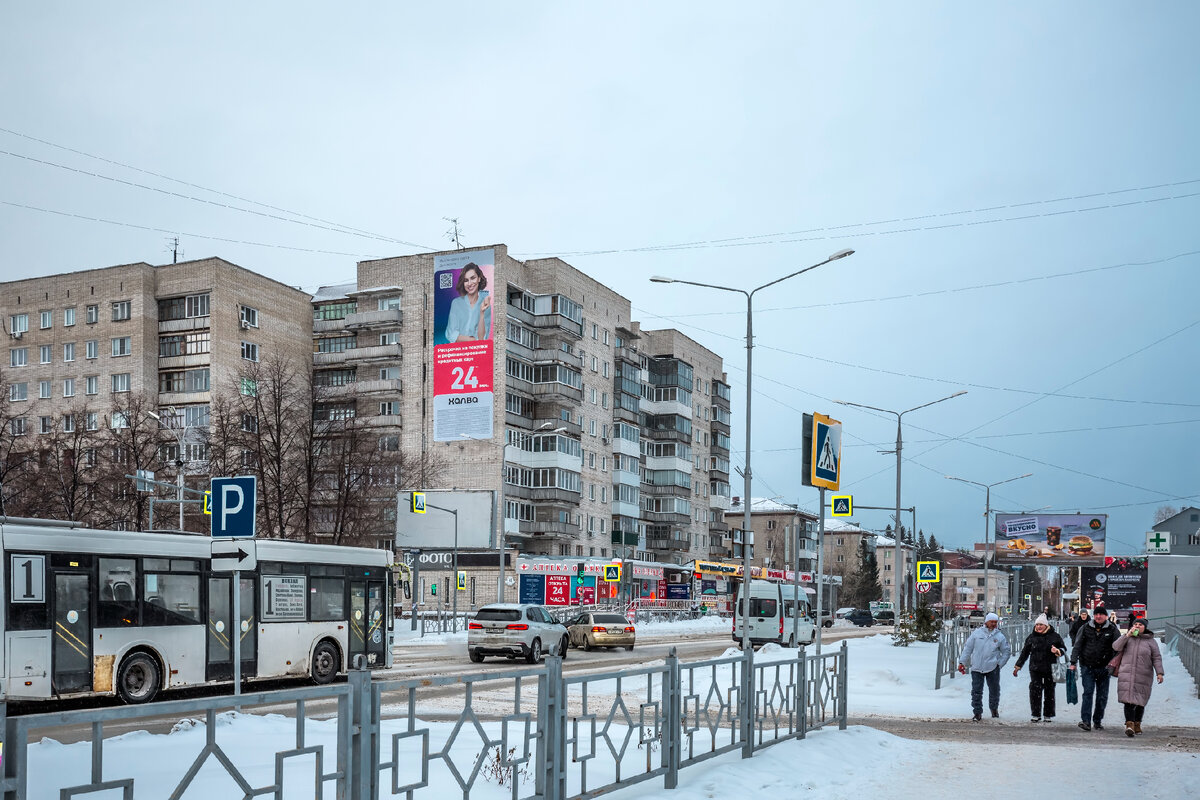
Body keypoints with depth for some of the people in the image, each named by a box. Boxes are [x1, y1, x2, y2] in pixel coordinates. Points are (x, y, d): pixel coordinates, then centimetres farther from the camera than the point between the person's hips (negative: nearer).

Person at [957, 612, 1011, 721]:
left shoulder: (1000, 637, 3)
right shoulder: (977, 633, 3)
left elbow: (1007, 651, 12)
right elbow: (968, 648, 6)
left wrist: (1000, 663, 1)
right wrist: (962, 662, 3)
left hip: (992, 668, 1)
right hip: (977, 668, 0)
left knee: (994, 690, 11)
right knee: (976, 691, -2)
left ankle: (994, 708, 35)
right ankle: (977, 712, 6)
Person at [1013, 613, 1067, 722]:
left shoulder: (1054, 636, 1)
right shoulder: (1031, 637, 6)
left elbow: (1063, 648, 8)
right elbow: (1024, 652, 13)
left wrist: (1057, 651, -16)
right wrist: (1018, 666, 14)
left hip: (1050, 669, -1)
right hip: (1035, 669, 1)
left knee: (1049, 692, 6)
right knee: (1035, 691, -5)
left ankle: (1048, 715, 17)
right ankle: (1035, 715, 4)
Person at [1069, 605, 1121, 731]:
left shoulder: (1112, 630, 4)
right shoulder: (1085, 629, 6)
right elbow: (1077, 646, 7)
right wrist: (1073, 662, 0)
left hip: (1104, 668, 1)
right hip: (1087, 667, -1)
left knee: (1102, 696, 6)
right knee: (1088, 692, -11)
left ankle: (1098, 721, 18)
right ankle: (1085, 720, -16)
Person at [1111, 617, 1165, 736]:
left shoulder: (1150, 641, 7)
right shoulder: (1127, 638, 9)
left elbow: (1156, 658, 4)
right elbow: (1116, 647, -6)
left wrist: (1159, 673, -8)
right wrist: (1127, 635, -14)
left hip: (1143, 677, 0)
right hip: (1126, 675, 0)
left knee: (1140, 702, 6)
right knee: (1129, 701, -13)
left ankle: (1137, 724, 22)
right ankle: (1129, 725, -21)